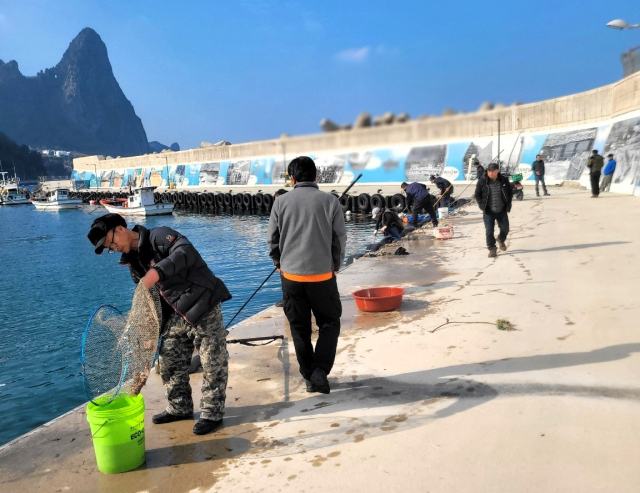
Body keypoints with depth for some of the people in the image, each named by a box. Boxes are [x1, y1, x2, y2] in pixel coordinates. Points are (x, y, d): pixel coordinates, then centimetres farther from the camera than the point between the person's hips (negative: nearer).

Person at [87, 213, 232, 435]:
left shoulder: (159, 236, -11)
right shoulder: (133, 261, 13)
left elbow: (186, 252, -30)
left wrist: (158, 271, -39)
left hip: (204, 307, -9)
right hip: (176, 315, 9)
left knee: (213, 365, -1)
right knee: (169, 363, 14)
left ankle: (212, 414, 12)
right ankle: (180, 408, 32)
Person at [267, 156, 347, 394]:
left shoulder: (281, 202, -1)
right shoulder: (330, 201, -3)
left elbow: (272, 239, 3)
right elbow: (340, 240, 0)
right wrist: (334, 266, 14)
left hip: (291, 275, 2)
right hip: (322, 275, -1)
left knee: (299, 328, 14)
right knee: (329, 323, 15)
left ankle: (310, 376, 22)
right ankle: (320, 369, 0)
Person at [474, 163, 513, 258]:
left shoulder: (504, 181, -2)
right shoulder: (482, 181, -9)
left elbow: (510, 193, 11)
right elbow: (477, 194, 0)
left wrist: (508, 205, 1)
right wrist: (482, 205, -10)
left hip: (502, 211, 2)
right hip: (488, 212, -2)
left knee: (505, 229, 10)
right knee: (489, 231, -3)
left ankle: (501, 240, 42)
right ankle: (492, 249, 12)